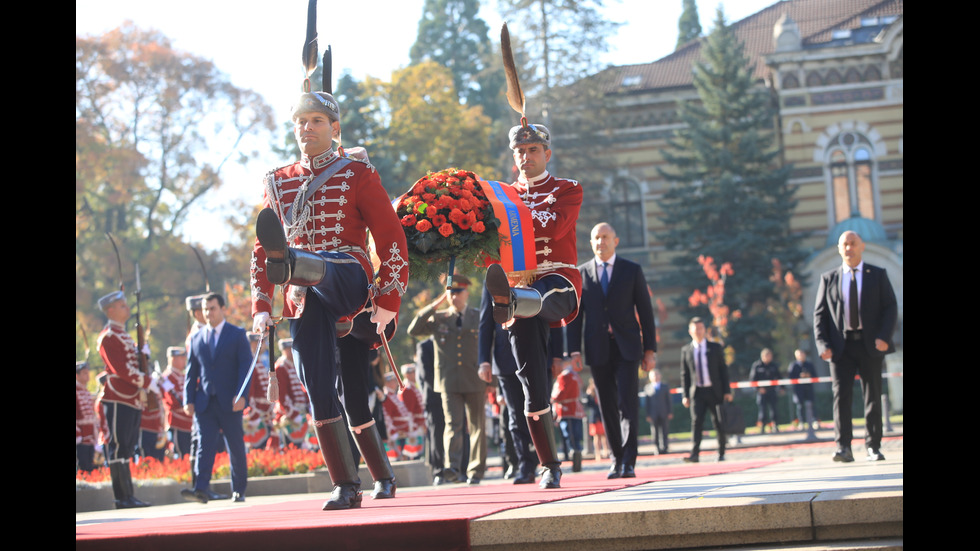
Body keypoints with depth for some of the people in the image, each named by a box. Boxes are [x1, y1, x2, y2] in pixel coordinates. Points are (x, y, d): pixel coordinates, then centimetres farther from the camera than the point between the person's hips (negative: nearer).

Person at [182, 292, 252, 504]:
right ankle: (200, 490, -19)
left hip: (229, 403, -2)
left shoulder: (238, 335, 3)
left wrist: (241, 395, -15)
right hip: (205, 403, 2)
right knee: (205, 445, -10)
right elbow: (191, 372, 12)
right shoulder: (196, 338, 13)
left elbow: (246, 366, -4)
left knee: (236, 447, 5)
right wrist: (188, 400, 2)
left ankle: (239, 490, 18)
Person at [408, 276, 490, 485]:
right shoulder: (438, 318, 9)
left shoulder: (479, 318, 8)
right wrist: (434, 306, -6)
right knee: (452, 424, -13)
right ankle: (452, 467, -24)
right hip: (449, 383, -1)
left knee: (477, 427, 5)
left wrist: (485, 367, -7)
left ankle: (476, 471, 13)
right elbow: (413, 330, -3)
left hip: (474, 381, 1)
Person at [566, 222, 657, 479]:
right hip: (598, 349, 2)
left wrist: (650, 349, 0)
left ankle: (629, 462, -12)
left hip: (626, 347, -2)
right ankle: (617, 459, 15)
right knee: (607, 406, 5)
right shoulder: (581, 273, 9)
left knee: (628, 402, -11)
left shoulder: (632, 270, 5)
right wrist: (574, 349, -2)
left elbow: (645, 311, 5)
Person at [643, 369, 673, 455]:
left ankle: (664, 447, 5)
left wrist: (670, 412, 1)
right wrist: (648, 415, -1)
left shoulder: (665, 386, 10)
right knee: (655, 433, -2)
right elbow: (647, 402, 3)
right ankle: (657, 448, 2)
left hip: (664, 414, 1)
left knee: (665, 431, 0)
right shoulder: (648, 388, 5)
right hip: (653, 415, -1)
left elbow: (669, 400, 9)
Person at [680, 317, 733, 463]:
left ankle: (721, 453, 18)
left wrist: (727, 391, -2)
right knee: (696, 421, -14)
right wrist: (686, 395, 1)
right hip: (697, 392, 0)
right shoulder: (686, 350, 6)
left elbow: (723, 370, 5)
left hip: (714, 391, 0)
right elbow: (685, 374, 7)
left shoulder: (715, 348, 4)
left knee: (719, 423, 3)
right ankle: (694, 454, -21)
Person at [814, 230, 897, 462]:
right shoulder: (828, 279, 10)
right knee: (841, 395, -10)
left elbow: (890, 308, 2)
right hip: (841, 347, 0)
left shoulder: (878, 275, 8)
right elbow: (819, 314, 7)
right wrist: (823, 345, -6)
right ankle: (843, 447, -12)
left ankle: (873, 447, 11)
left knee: (873, 397, 3)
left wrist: (884, 337, -13)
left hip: (871, 345, 0)